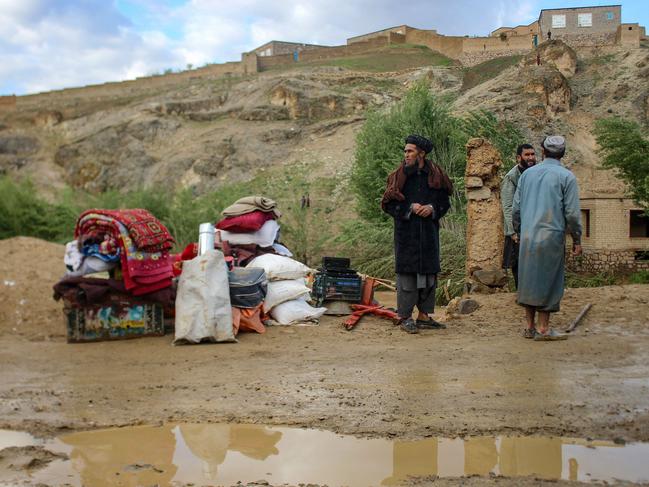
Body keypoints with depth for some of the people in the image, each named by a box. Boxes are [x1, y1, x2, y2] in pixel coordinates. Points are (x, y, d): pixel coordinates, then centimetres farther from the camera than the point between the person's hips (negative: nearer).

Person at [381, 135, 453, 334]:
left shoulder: (435, 175, 4)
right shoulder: (398, 176, -1)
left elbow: (444, 201, 8)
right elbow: (388, 204, -2)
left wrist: (432, 208, -12)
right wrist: (410, 208, -15)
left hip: (429, 232, 3)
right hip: (406, 233, -3)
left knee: (428, 271, 7)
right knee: (406, 272, -4)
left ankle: (423, 316, 17)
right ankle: (405, 317, 3)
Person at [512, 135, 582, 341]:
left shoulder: (527, 174, 10)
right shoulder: (566, 176, -3)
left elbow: (516, 208, 12)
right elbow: (572, 212, -6)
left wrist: (519, 232, 23)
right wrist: (577, 239, 3)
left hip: (527, 237, 4)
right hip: (552, 237, -4)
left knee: (529, 280, 10)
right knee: (548, 282, 2)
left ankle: (530, 327, 13)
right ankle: (543, 329, 4)